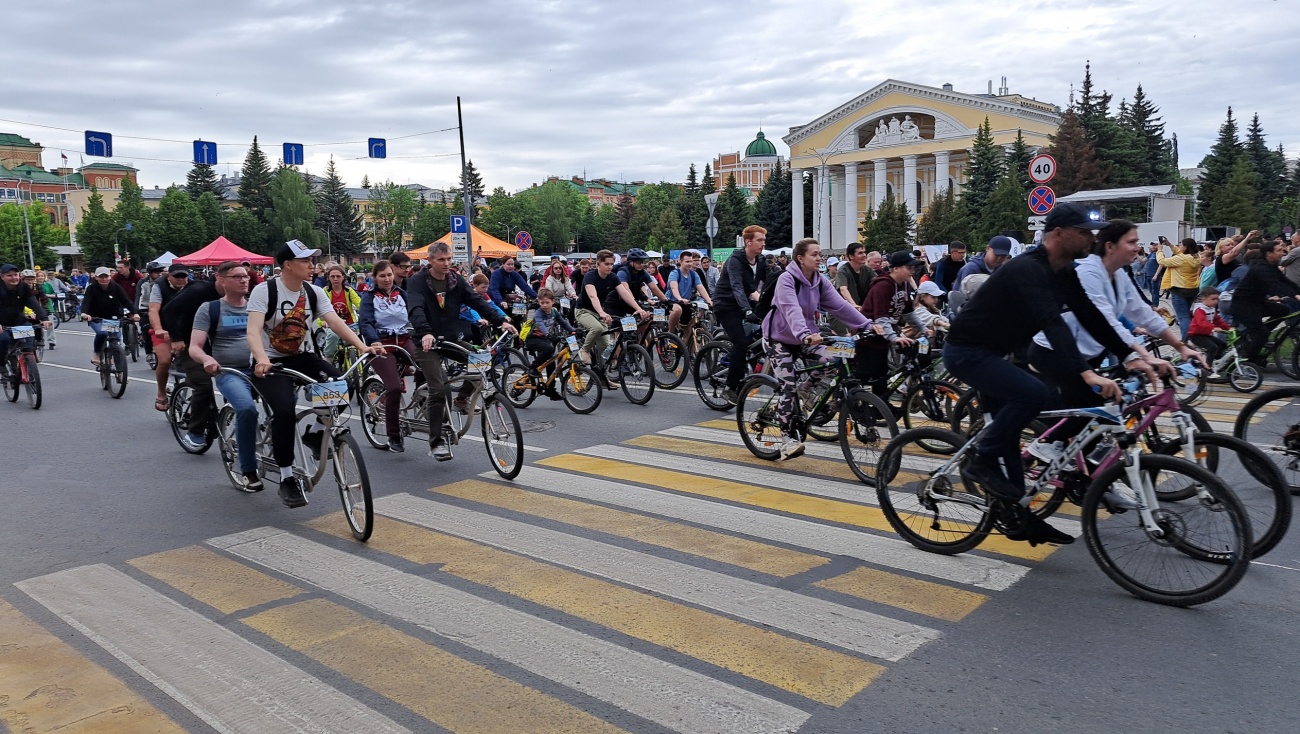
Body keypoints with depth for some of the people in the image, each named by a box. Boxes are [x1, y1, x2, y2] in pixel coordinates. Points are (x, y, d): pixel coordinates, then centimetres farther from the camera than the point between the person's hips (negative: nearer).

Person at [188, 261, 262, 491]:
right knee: (247, 408, -33)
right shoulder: (209, 309, 5)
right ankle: (248, 472, -19)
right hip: (229, 372, -4)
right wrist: (207, 359, -28)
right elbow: (194, 348, -4)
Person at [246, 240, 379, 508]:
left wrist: (362, 346, -28)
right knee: (285, 411, -27)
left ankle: (315, 432, 5)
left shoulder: (314, 292, 0)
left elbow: (335, 322, -12)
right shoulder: (264, 291, -14)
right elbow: (253, 330, -25)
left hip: (302, 358, 5)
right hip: (271, 363, -5)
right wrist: (262, 360, -45)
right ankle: (287, 479, -11)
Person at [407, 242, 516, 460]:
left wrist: (501, 321, -17)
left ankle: (462, 398, 11)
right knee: (439, 389, -14)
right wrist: (426, 333, -46)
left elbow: (477, 301, -4)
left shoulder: (456, 281, 4)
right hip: (427, 343, -5)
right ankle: (436, 442, -1)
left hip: (452, 339, 5)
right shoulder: (418, 282, -10)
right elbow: (415, 310, -26)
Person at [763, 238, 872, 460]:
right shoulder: (786, 279, -21)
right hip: (780, 338, -6)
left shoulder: (820, 281, -1)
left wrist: (867, 325, -20)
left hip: (805, 338, 6)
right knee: (788, 386, -15)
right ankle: (787, 439, -9)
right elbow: (792, 310, -36)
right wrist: (805, 334, -53)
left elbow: (840, 305, -9)